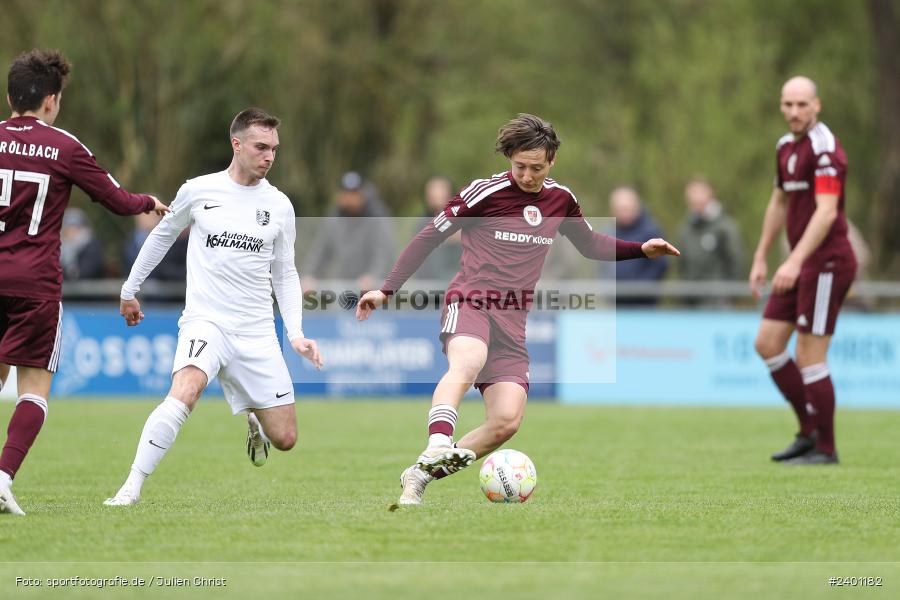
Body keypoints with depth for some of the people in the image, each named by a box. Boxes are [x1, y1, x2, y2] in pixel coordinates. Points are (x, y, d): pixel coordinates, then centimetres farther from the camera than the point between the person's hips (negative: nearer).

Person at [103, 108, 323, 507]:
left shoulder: (279, 205, 5)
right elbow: (162, 235, 17)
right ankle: (131, 487, -30)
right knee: (185, 390, -34)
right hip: (205, 320, -3)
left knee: (285, 439, 3)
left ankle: (255, 424, 41)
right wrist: (130, 289, 23)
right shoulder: (199, 191, -1)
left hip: (257, 333, 3)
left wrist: (296, 333, 3)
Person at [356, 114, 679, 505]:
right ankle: (437, 447, -56)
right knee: (468, 363, -40)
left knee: (506, 422, -12)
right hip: (469, 301, -5)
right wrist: (387, 290, -3)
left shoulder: (560, 199, 12)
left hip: (513, 320, 5)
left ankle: (421, 475, -2)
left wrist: (641, 250, 15)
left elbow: (591, 245, 29)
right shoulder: (485, 192, -5)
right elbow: (429, 237, 1)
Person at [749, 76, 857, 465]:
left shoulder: (824, 148, -16)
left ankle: (825, 449, 4)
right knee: (767, 344, 9)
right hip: (801, 264, 9)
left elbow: (826, 211, -25)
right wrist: (760, 258, 24)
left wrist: (795, 262, -31)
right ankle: (809, 432, 17)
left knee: (809, 358, -7)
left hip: (827, 262, -9)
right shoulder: (786, 146, 12)